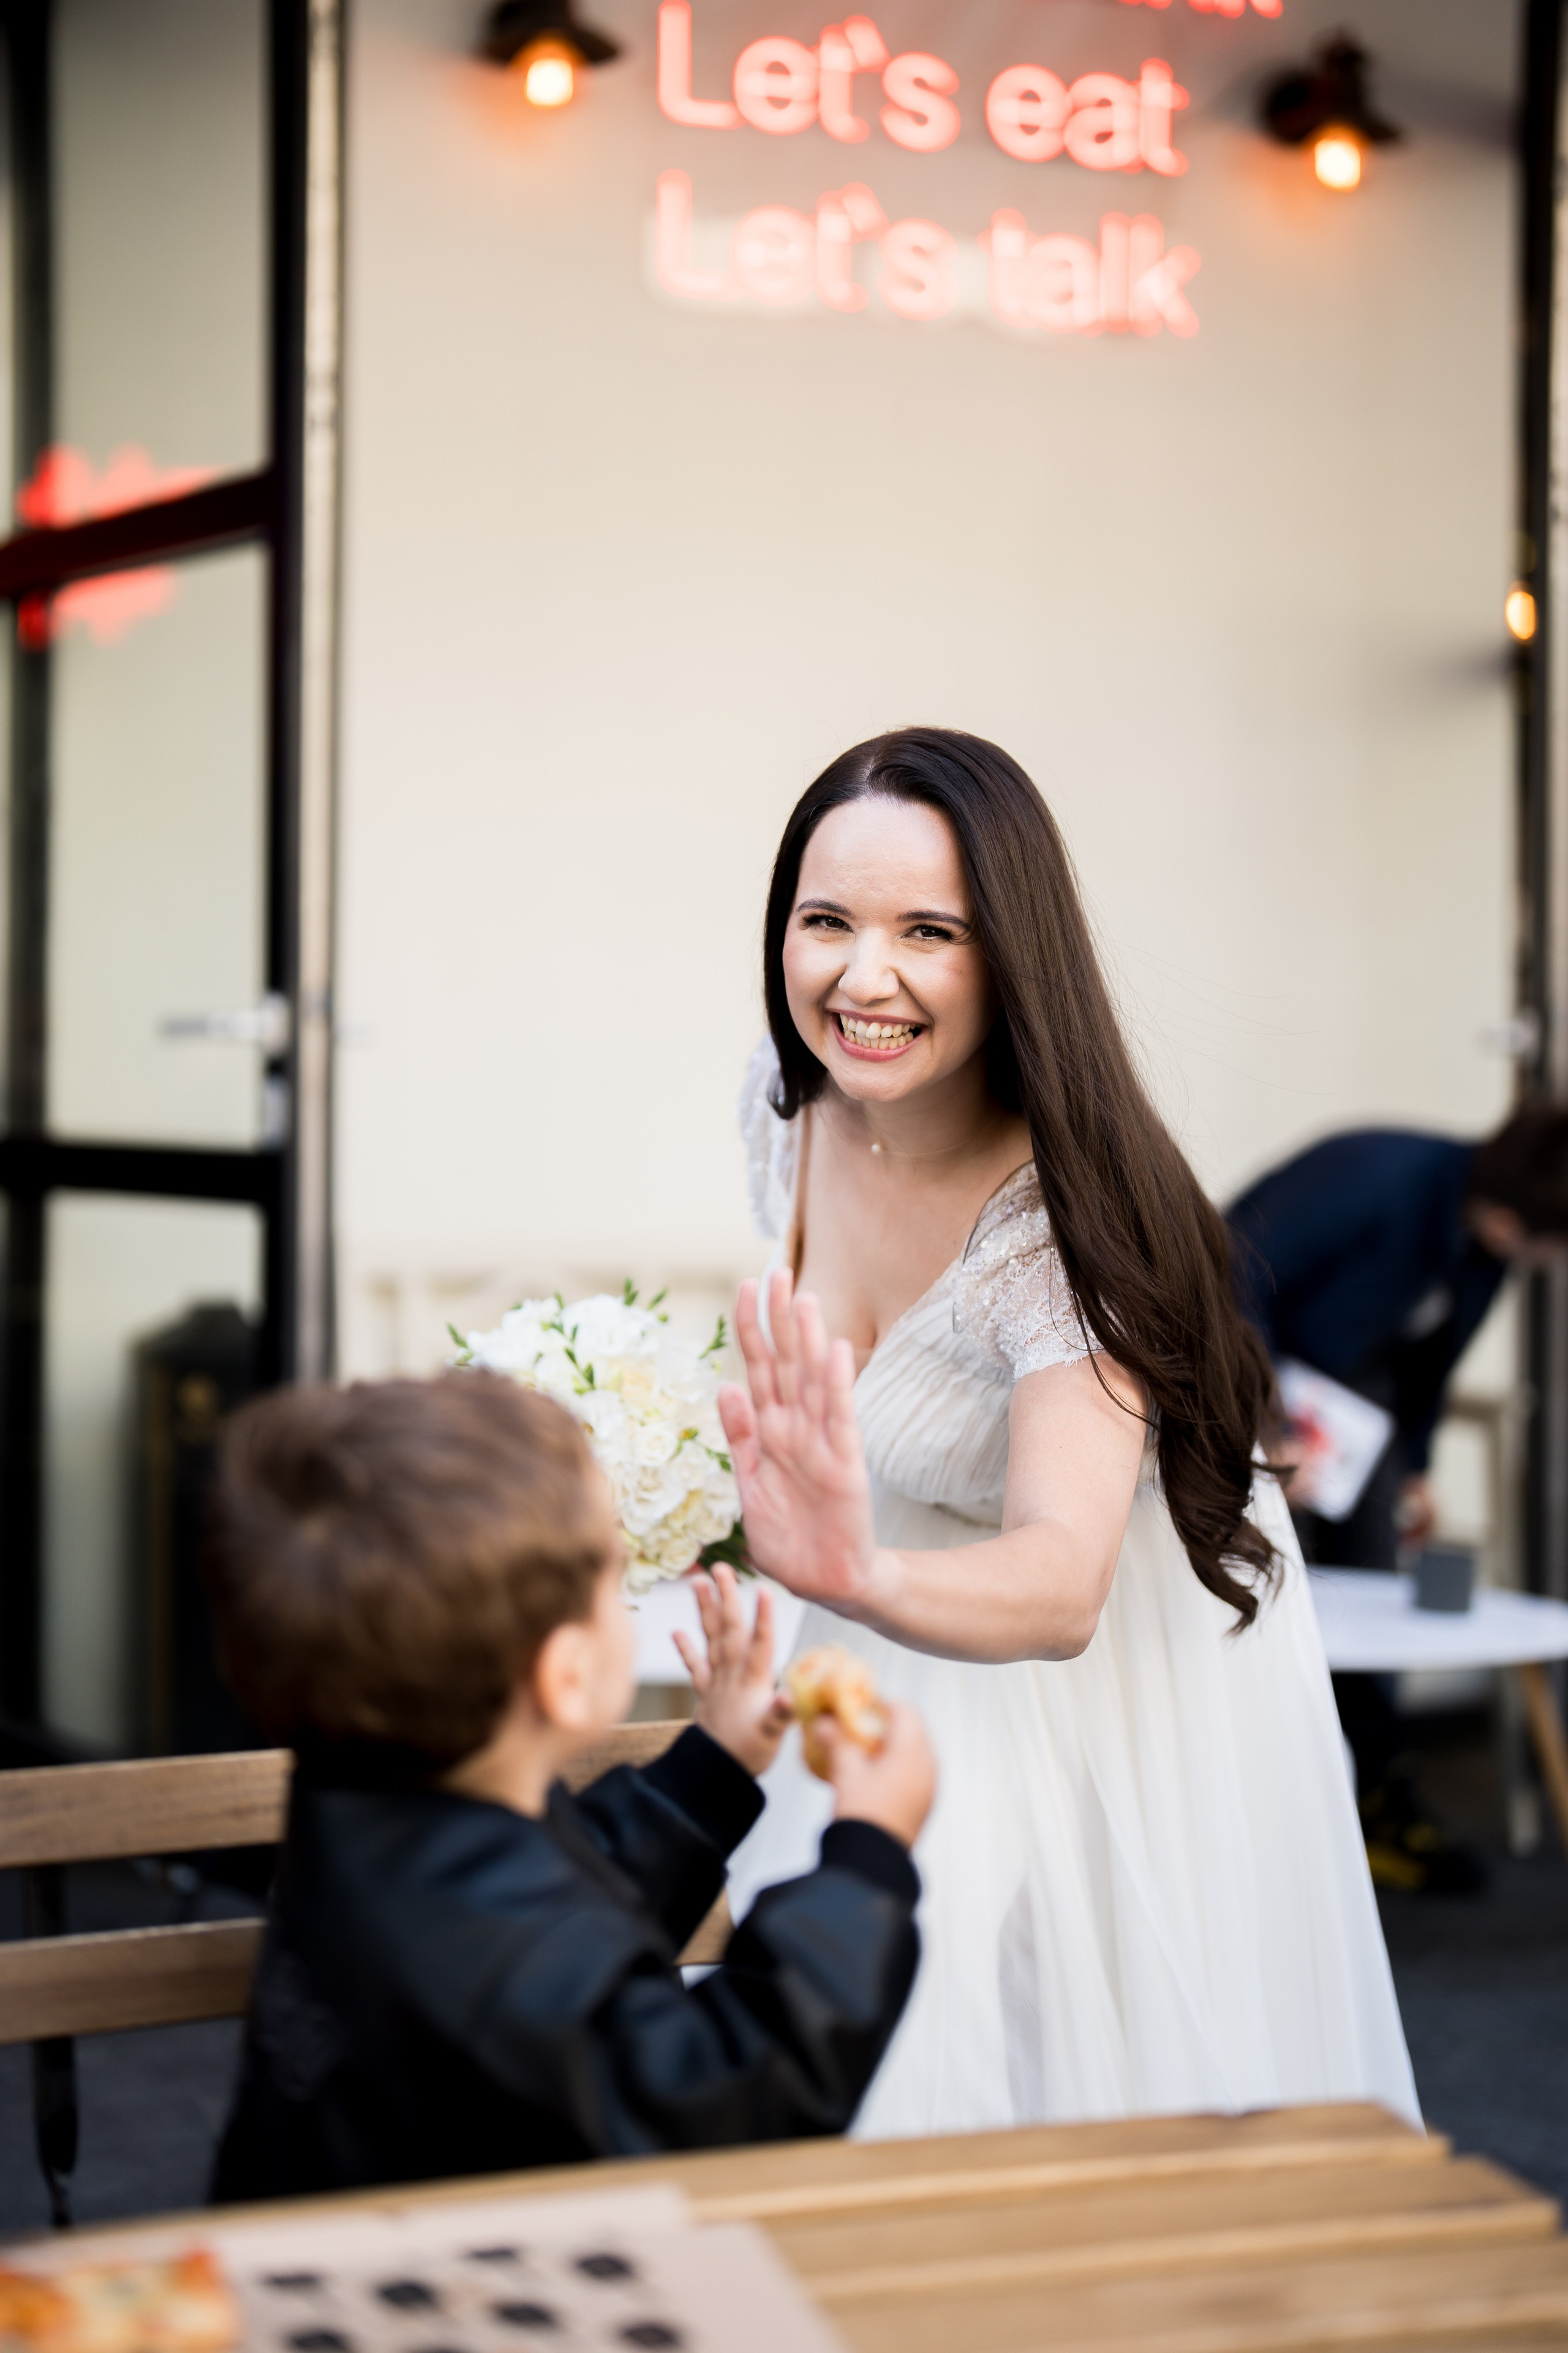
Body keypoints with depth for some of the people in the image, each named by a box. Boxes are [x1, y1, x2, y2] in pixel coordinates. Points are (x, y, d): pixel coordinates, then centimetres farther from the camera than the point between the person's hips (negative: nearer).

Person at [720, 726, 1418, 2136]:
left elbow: (1063, 1586, -45)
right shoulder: (786, 1109, -11)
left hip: (1112, 1691, -5)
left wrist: (861, 1577, -62)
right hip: (898, 1677, 6)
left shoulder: (1070, 1211, -31)